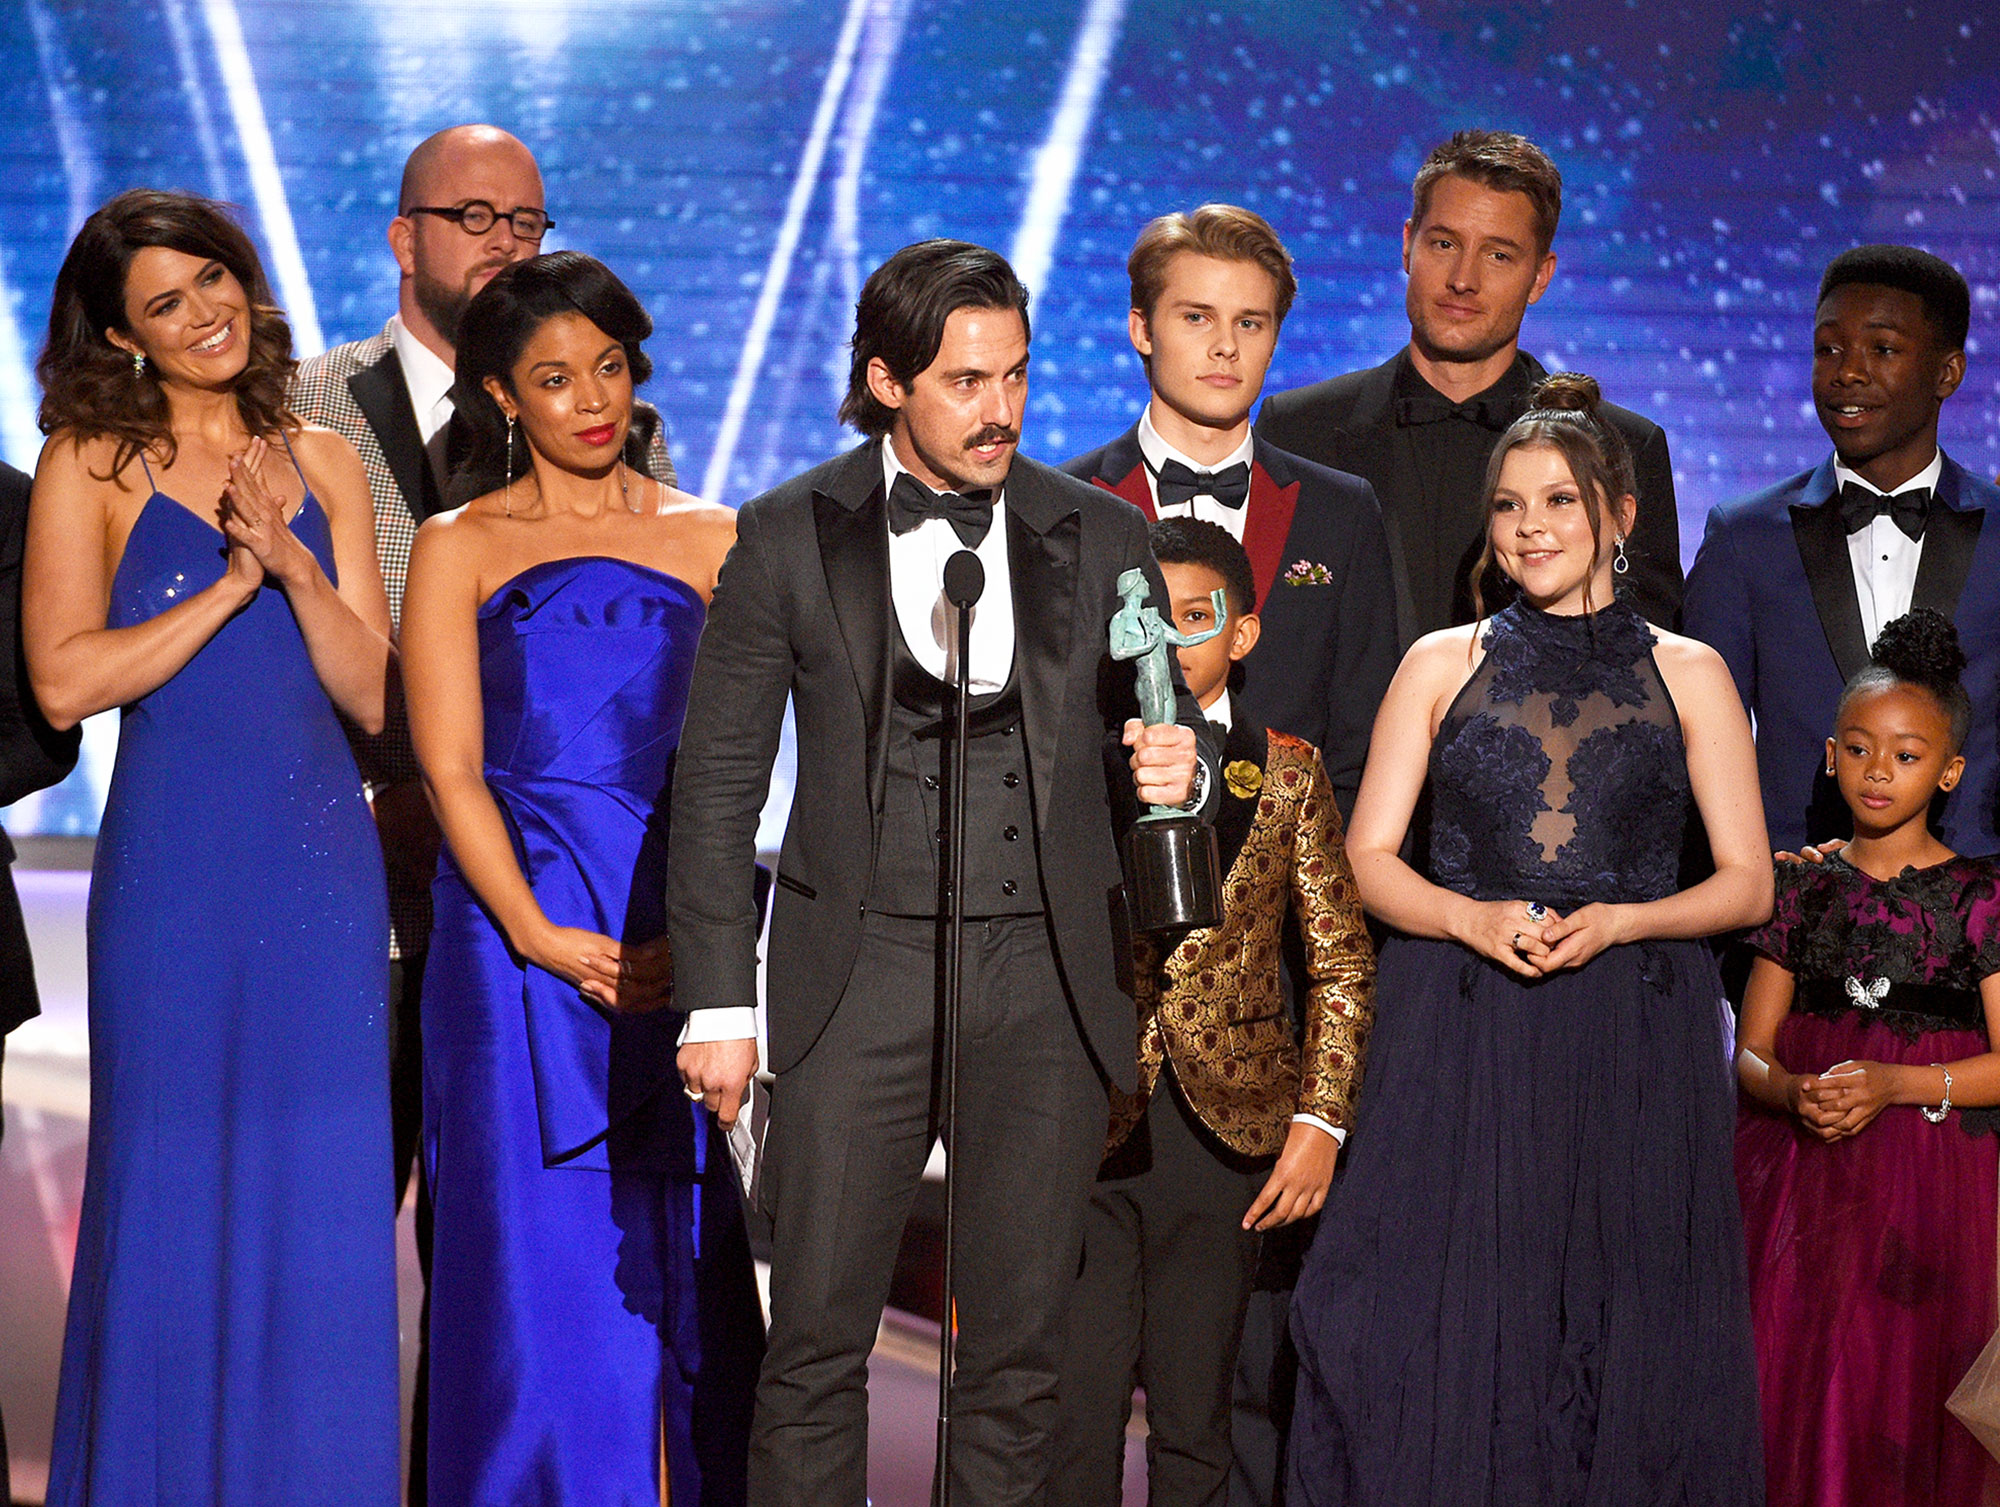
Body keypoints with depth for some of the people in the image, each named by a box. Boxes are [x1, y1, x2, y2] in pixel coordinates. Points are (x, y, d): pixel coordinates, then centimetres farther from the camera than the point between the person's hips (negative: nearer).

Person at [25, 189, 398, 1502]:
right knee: (172, 1183, 3)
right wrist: (232, 581, -10)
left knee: (323, 1192, 5)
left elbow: (370, 694, 4)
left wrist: (296, 565, -10)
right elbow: (66, 680, -12)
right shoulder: (92, 465, 0)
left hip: (324, 863, 3)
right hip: (173, 864, -3)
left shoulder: (322, 462, 9)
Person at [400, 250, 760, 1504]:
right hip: (516, 939, -1)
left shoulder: (711, 540, 9)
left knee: (683, 1251, 2)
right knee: (541, 1254, -1)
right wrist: (540, 935, -12)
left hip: (679, 940, 1)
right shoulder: (460, 547, 7)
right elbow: (448, 766, -1)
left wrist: (692, 935, -10)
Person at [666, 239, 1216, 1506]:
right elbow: (719, 783, 2)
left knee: (1021, 1345, 7)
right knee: (818, 1338, -1)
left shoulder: (1101, 535, 6)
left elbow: (1171, 730, 14)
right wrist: (717, 1004, -3)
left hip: (1046, 975, 2)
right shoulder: (791, 538, 1)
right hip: (861, 972, -2)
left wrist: (1181, 767, -11)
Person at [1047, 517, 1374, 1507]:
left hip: (1226, 1128, 1)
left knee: (1193, 1424, 7)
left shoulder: (1287, 774, 7)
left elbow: (1342, 960, 7)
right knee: (1071, 1413, -2)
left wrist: (1320, 1122, 0)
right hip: (1087, 1121, 0)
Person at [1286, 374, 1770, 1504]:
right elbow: (1369, 858, 8)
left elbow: (1749, 884, 6)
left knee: (1624, 1345, -2)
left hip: (1634, 1044, 0)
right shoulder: (1442, 665, 10)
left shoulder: (1688, 674, 8)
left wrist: (1617, 920, -11)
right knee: (1441, 1331, -4)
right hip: (1459, 1040, 0)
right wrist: (1477, 919, -11)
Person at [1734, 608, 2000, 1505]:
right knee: (1796, 1391, 0)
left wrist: (1894, 1084, -18)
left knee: (1904, 1403, -3)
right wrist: (1795, 1092, -14)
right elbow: (1751, 1051, 7)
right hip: (1799, 1182, 2)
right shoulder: (1801, 888, 8)